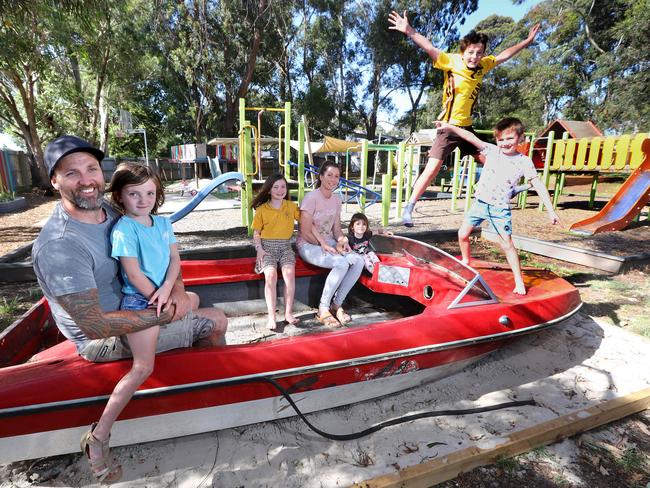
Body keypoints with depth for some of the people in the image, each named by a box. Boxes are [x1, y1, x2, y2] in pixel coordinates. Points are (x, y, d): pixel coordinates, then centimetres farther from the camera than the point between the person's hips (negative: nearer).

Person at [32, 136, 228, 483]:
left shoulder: (110, 211, -5)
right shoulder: (59, 245, -30)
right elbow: (94, 326, -30)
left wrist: (177, 289, -17)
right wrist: (163, 315, -26)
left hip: (124, 307, 8)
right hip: (103, 338, -8)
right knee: (215, 321, -9)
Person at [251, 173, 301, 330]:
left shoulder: (291, 206, 8)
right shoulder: (262, 209, 4)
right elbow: (256, 232, 7)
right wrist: (259, 249, -8)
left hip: (285, 246, 1)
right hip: (267, 246, -1)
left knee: (289, 273, -25)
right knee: (271, 275, -26)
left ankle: (288, 313, -15)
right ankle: (271, 316, -20)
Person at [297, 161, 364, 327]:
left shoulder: (336, 200, 9)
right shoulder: (311, 198, -13)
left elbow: (337, 229, 13)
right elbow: (305, 232, -15)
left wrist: (342, 242, -7)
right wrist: (324, 246, -17)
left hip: (329, 243, 7)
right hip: (308, 245, -7)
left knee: (359, 261, -18)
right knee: (342, 263, -31)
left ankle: (336, 305, -6)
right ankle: (323, 310, -14)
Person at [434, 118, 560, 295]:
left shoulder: (524, 162, -5)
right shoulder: (492, 151, 1)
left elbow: (538, 185, -5)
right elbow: (471, 137, -6)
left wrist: (551, 211, -9)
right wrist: (450, 126, -14)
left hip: (500, 208, -3)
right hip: (480, 202, 3)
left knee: (507, 244, -3)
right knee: (463, 234, 5)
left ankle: (519, 281, 10)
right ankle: (466, 261, 32)